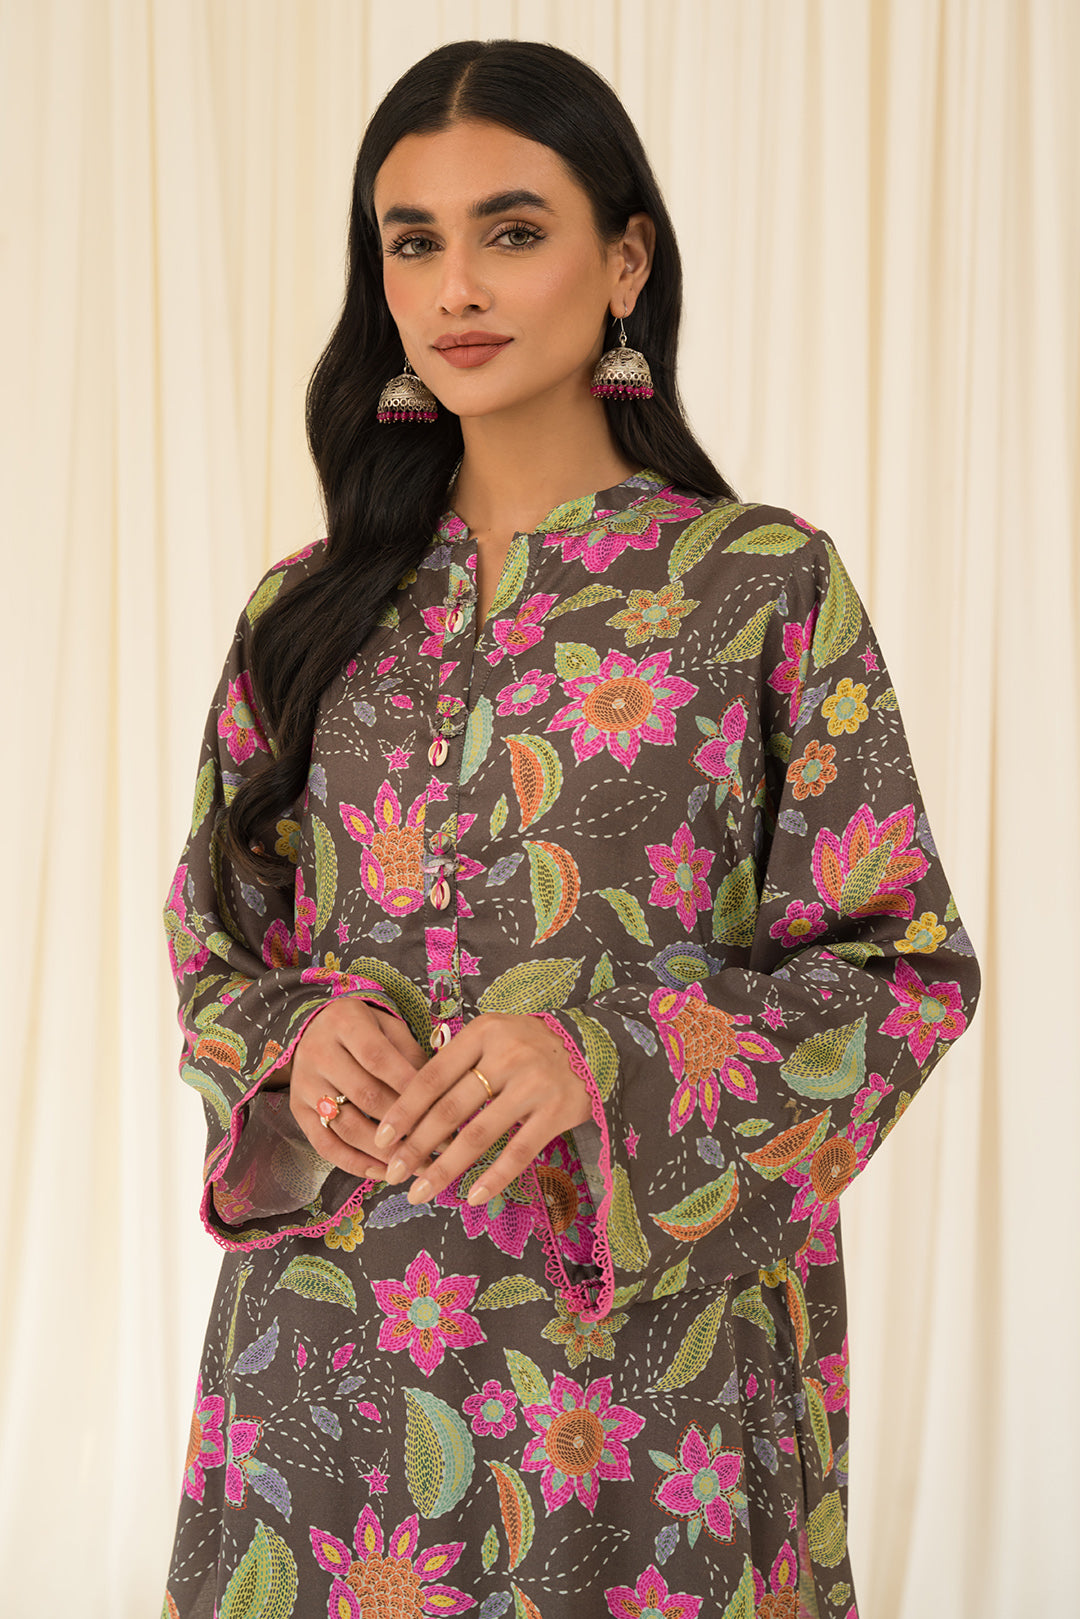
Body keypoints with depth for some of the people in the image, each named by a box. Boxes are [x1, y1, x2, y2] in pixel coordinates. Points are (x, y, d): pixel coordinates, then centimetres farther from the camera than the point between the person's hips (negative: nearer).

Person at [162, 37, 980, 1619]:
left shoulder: (771, 583, -5)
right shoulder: (311, 609, 6)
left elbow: (908, 963, -6)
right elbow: (215, 940, 12)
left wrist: (608, 1052, -21)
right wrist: (297, 1034, -11)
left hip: (642, 1336, -3)